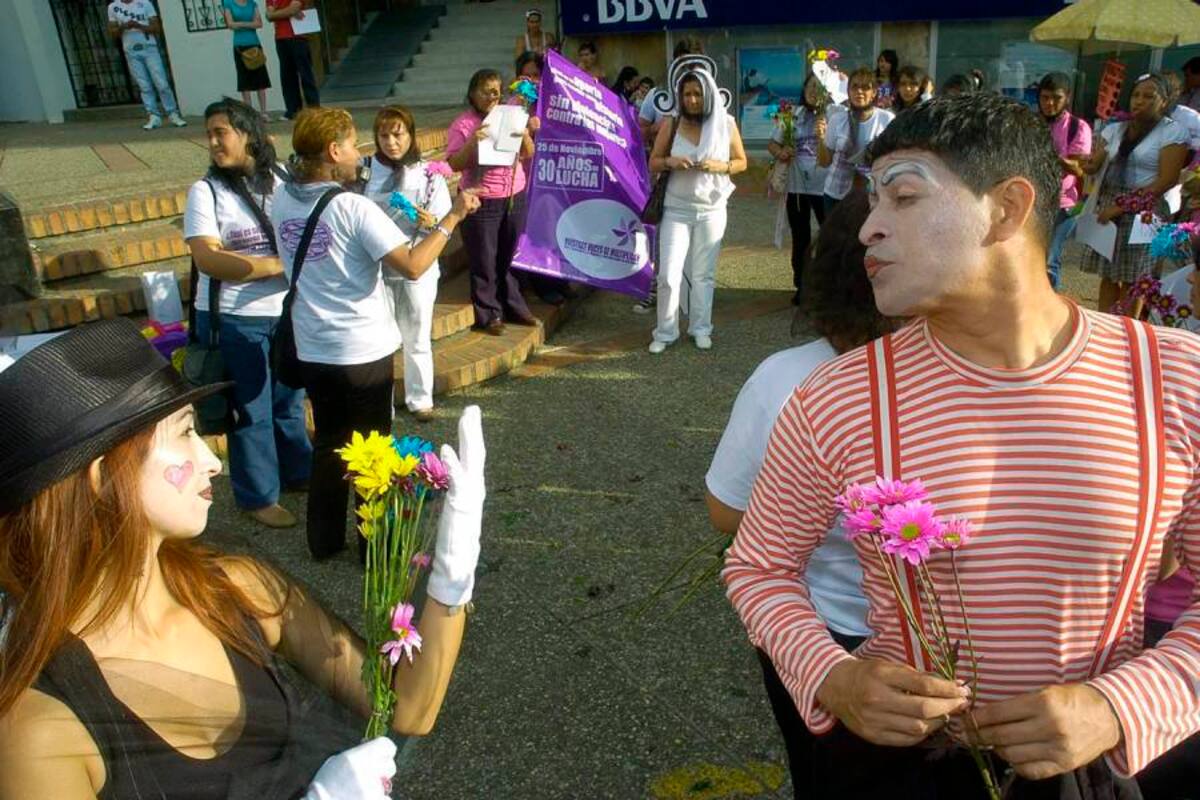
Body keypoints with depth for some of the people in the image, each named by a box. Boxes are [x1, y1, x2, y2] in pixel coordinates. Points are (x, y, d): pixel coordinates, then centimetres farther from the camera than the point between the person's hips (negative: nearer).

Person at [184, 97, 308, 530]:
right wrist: (277, 265, -20)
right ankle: (258, 497, 24)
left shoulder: (280, 183, 4)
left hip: (285, 312, 4)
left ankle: (298, 471, 39)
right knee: (251, 411, 7)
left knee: (289, 401, 19)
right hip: (234, 320, -4)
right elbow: (208, 259, -18)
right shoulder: (206, 190, -8)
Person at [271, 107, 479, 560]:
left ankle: (324, 540, 32)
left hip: (312, 350, 6)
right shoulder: (354, 208, -19)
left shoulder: (282, 201, 0)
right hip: (363, 352, -6)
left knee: (328, 444, 21)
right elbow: (412, 266, -26)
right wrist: (452, 218, -17)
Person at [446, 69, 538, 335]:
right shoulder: (463, 124, -7)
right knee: (484, 261, 4)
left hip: (515, 196, 5)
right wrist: (471, 143, -26)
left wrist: (525, 135, -13)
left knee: (511, 256, 15)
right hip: (482, 201, -5)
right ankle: (489, 314, 16)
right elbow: (455, 165, -11)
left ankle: (514, 306, 30)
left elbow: (529, 154, 7)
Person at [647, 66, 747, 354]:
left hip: (711, 211, 1)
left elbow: (741, 162, 6)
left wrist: (719, 166, -15)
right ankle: (665, 332, 9)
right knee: (669, 274, -4)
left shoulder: (726, 124, -1)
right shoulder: (671, 125, -1)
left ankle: (700, 328, 22)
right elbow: (653, 163, 5)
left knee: (703, 274, 8)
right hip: (676, 210, 0)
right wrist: (670, 161, -17)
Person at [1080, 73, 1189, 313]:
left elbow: (1166, 180, -12)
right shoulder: (1115, 128, 11)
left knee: (1132, 279, 1)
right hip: (1107, 205, 4)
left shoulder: (1173, 131, -4)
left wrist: (1122, 207, -18)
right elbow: (1093, 166, 2)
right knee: (1108, 274, 6)